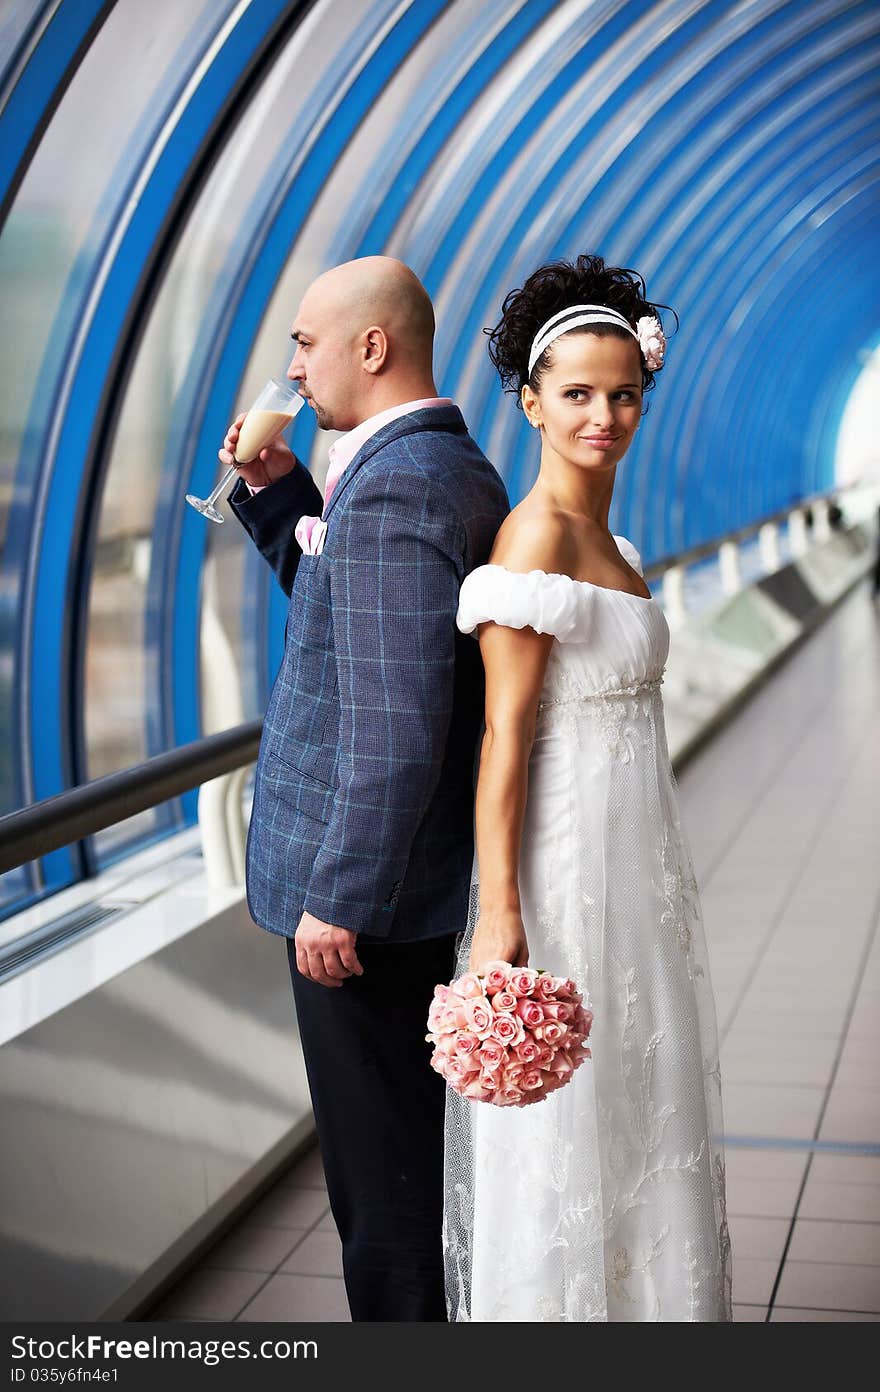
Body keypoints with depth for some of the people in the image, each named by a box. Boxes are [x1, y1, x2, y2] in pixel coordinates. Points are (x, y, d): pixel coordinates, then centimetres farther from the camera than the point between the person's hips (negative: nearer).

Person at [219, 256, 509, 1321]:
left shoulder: (393, 488, -22)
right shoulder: (455, 469, 10)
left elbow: (400, 719, -27)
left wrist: (340, 897, -23)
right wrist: (277, 493, 9)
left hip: (361, 888, -10)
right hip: (413, 872, 10)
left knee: (379, 1163, 3)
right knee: (396, 1143, 22)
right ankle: (410, 1309, 37)